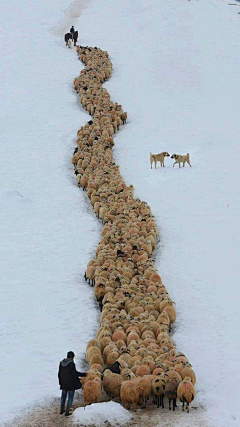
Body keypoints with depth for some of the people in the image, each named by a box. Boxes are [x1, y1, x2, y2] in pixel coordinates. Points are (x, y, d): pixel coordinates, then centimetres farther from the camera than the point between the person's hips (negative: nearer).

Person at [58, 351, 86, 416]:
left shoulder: (62, 363, 0)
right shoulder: (71, 363, -19)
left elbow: (59, 373, 5)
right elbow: (74, 373, -20)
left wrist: (60, 382, 16)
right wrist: (83, 374, -10)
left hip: (64, 383, 6)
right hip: (71, 384, -6)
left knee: (63, 396, 21)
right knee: (70, 397, 6)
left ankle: (62, 410, 30)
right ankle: (67, 412, 6)